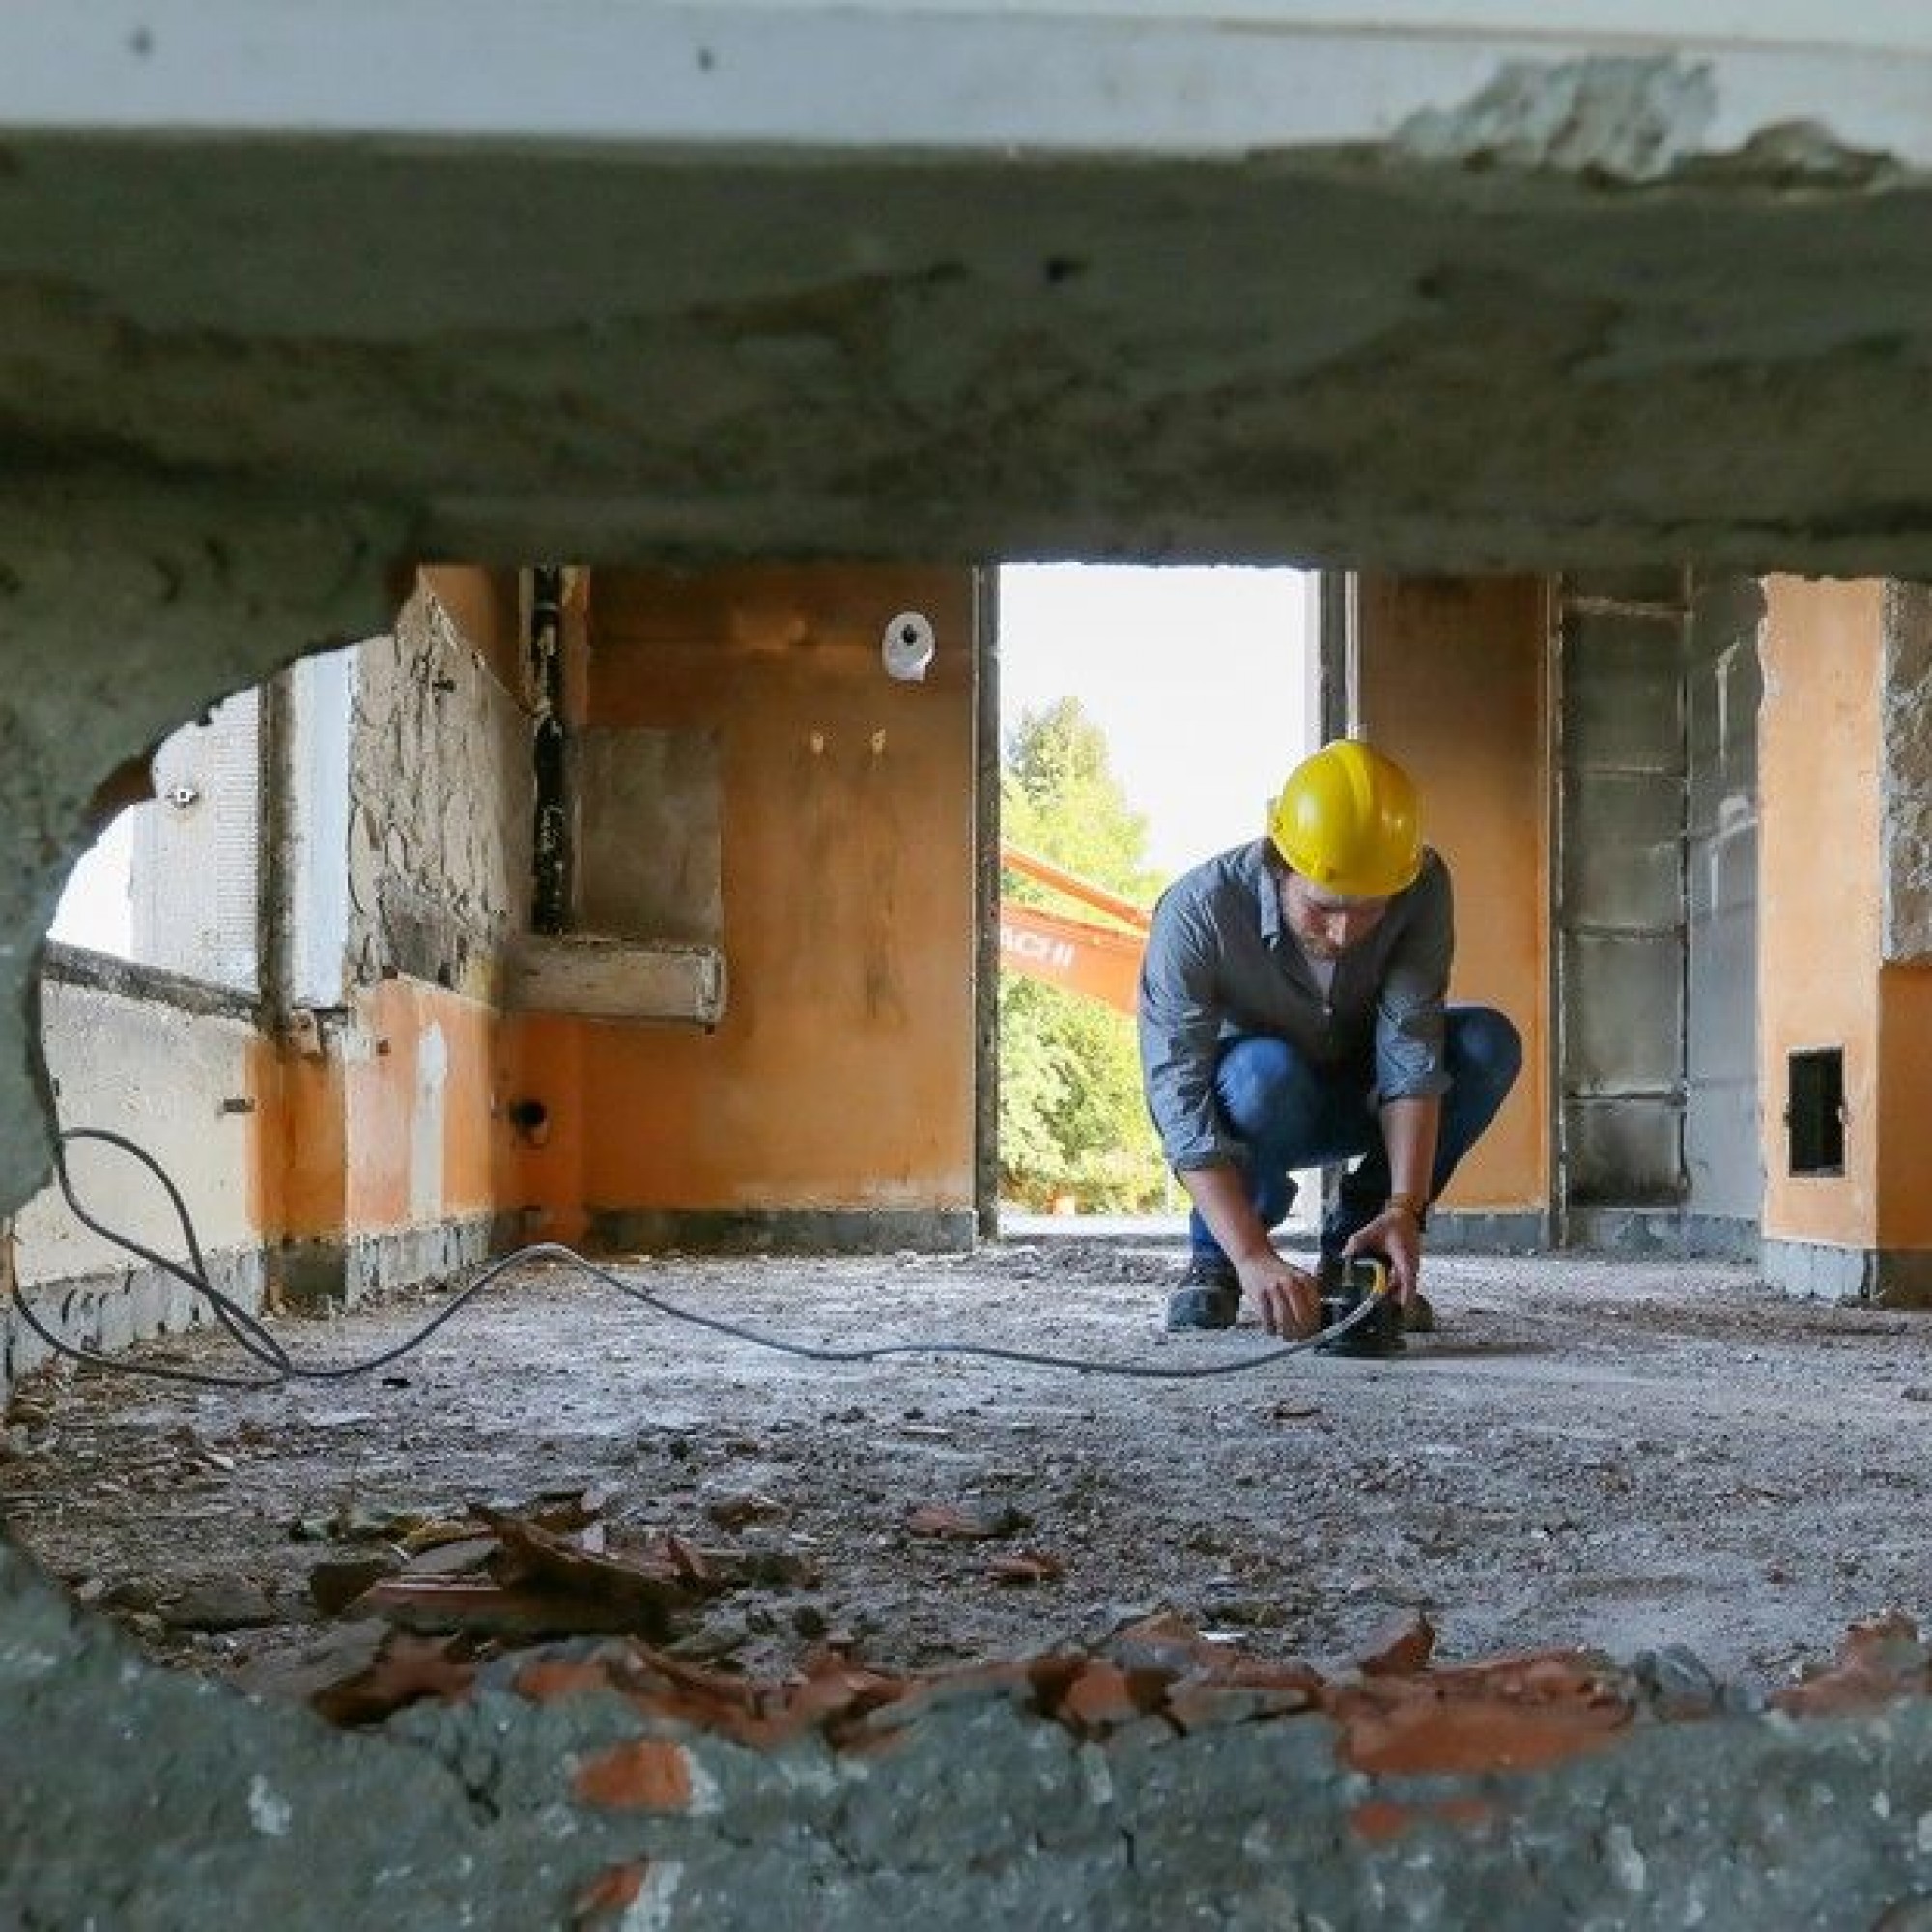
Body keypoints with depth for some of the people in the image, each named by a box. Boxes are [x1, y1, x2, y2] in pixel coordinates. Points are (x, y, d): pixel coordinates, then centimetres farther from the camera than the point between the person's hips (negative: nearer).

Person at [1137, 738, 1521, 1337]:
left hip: (1350, 1102, 4)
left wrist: (1404, 1210, -40)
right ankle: (1214, 1260, -11)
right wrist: (1255, 1259, -47)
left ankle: (1353, 1248, -9)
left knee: (1489, 1044, -23)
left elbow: (1411, 1054, -27)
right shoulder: (1196, 913, -33)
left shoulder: (1422, 887, -24)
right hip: (1245, 1109, -3)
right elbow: (1181, 1109, -37)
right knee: (1267, 1070, -38)